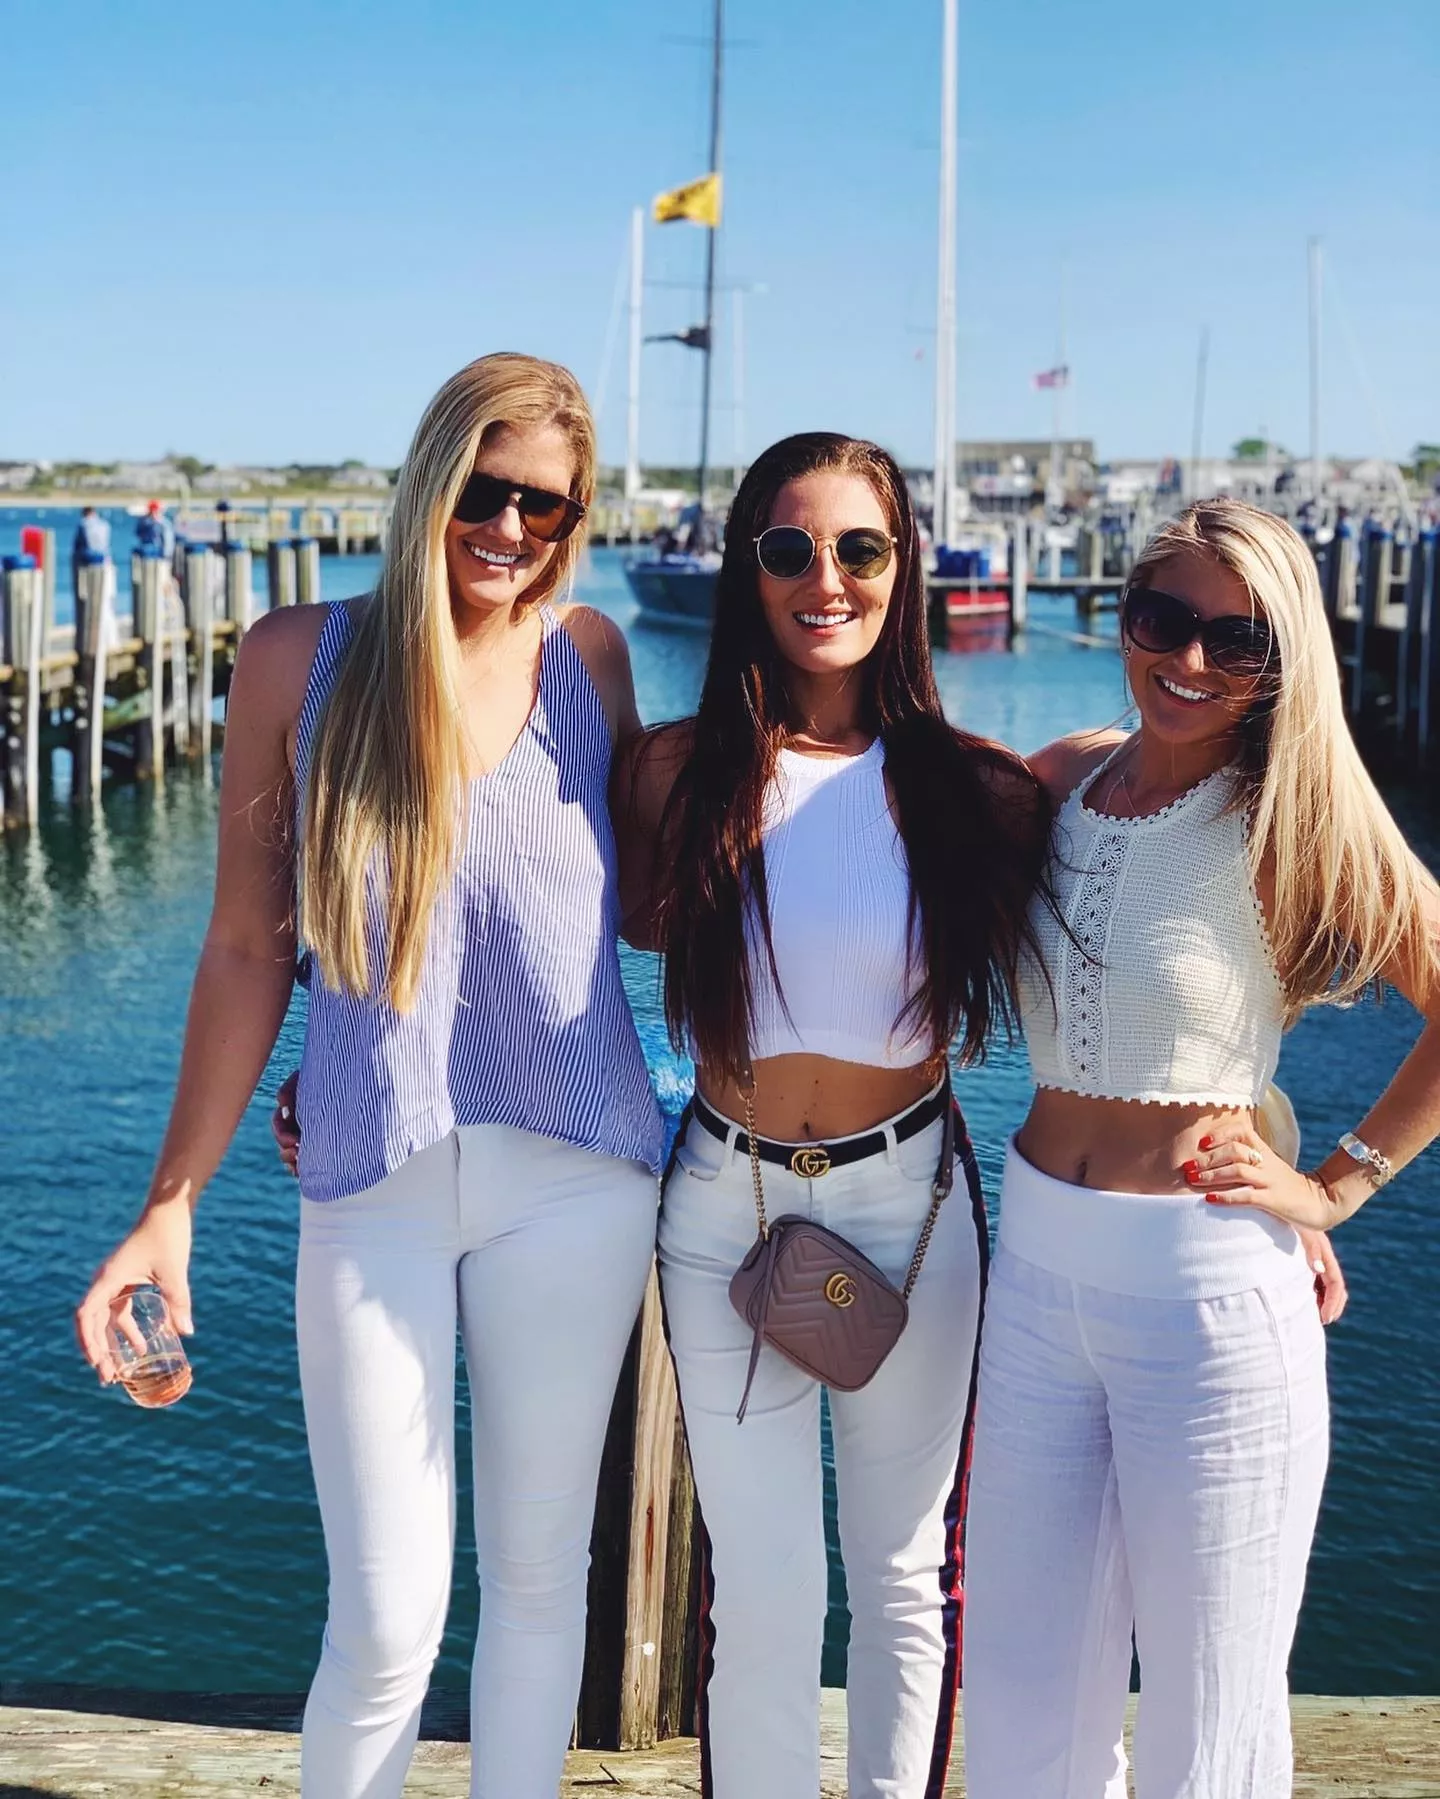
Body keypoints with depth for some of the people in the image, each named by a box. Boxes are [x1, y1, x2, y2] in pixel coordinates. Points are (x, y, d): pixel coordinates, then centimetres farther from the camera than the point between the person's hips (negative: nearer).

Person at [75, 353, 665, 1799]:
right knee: (386, 1626, -1)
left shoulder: (591, 658, 2)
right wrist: (172, 1204, 2)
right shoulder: (301, 658, -1)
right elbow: (248, 950, 2)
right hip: (372, 1187, -1)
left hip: (576, 1176, 2)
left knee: (540, 1571, 13)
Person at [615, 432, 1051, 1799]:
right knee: (762, 1591, 7)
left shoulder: (974, 791, -9)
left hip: (911, 1201, 0)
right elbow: (636, 923, 11)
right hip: (724, 1205, 0)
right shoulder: (679, 772, -7)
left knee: (907, 1574, 15)